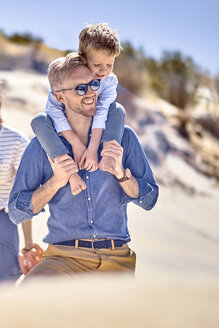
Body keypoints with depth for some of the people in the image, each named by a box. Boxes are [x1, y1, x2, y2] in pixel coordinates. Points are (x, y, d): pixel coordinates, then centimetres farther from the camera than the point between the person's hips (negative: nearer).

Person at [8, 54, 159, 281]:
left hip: (117, 258, 3)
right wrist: (55, 183, -9)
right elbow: (16, 213, 5)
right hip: (65, 255, -3)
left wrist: (120, 172, -9)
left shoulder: (123, 137, 10)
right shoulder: (42, 146, 6)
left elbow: (149, 200, 9)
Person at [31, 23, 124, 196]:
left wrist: (93, 148, -38)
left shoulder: (110, 81, -14)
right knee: (38, 121, -31)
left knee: (118, 111, -18)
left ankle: (109, 156, -37)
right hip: (64, 130, -2)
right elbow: (54, 110, -27)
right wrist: (76, 142, -35)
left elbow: (101, 113, -25)